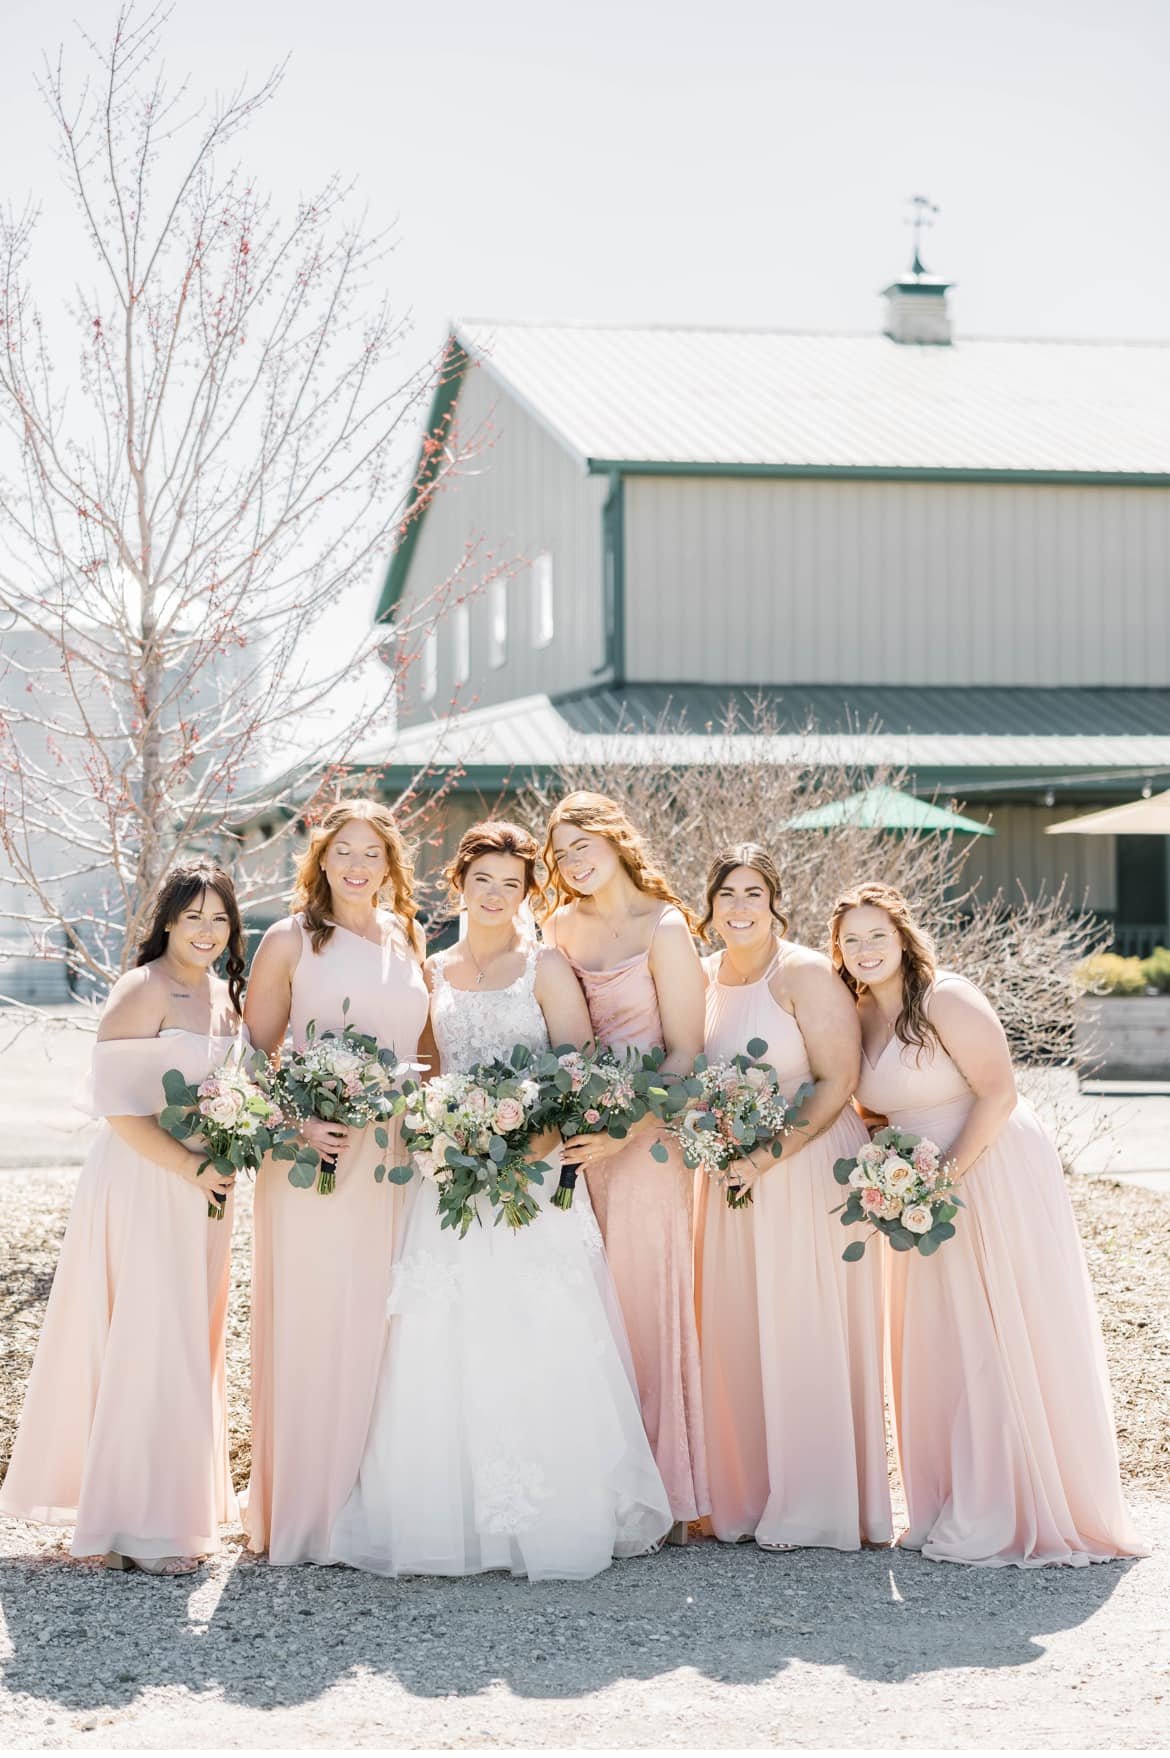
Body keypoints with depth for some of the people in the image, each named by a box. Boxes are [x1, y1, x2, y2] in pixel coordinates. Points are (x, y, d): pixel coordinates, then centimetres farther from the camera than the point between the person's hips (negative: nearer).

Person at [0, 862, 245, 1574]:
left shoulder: (225, 995, 12)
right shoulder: (144, 992, -13)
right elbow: (117, 1101, -18)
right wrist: (187, 1165, -20)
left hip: (204, 1188, 8)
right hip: (145, 1186, -8)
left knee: (192, 1346, 13)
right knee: (149, 1346, -6)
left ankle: (179, 1505, 24)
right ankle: (135, 1528, 2)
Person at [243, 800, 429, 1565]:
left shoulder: (408, 941, 14)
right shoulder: (291, 941, 1)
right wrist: (295, 1124, -15)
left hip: (394, 1159, 4)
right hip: (314, 1157, -4)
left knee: (382, 1328, 6)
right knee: (310, 1325, -4)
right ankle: (301, 1511, 4)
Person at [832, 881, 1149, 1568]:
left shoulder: (947, 1000, -14)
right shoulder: (860, 1016, 8)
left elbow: (998, 1092, -18)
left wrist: (950, 1175, -21)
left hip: (993, 1174, -8)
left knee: (1000, 1344, -4)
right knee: (939, 1348, 6)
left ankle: (1002, 1518, 0)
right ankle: (957, 1512, 13)